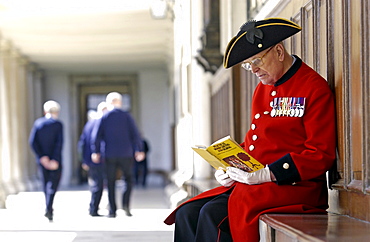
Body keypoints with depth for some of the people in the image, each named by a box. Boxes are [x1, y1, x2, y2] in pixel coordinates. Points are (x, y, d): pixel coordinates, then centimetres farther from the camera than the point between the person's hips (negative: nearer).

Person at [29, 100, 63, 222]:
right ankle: (48, 208, -19)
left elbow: (32, 141, -5)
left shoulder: (38, 123, 3)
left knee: (46, 183, 16)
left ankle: (49, 209, 22)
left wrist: (42, 157, -7)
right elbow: (59, 143, -15)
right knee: (53, 183, -1)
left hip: (42, 160, 4)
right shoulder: (58, 124, -7)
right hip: (55, 160, -4)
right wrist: (55, 160, -15)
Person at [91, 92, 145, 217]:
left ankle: (112, 210, 3)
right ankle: (125, 203, -7)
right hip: (126, 154, 0)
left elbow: (96, 135, -3)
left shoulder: (104, 117, 3)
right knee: (128, 179, 13)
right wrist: (138, 150, 4)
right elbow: (135, 134, -1)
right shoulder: (126, 116, 2)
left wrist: (95, 151, 3)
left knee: (111, 183, 6)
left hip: (110, 155, 1)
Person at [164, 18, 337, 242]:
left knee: (213, 215, -27)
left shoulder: (315, 88, -8)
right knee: (187, 214, -10)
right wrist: (230, 169, 4)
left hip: (293, 187, -8)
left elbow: (321, 155, -14)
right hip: (251, 184, 9)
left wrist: (267, 174, -21)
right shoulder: (262, 89, 18)